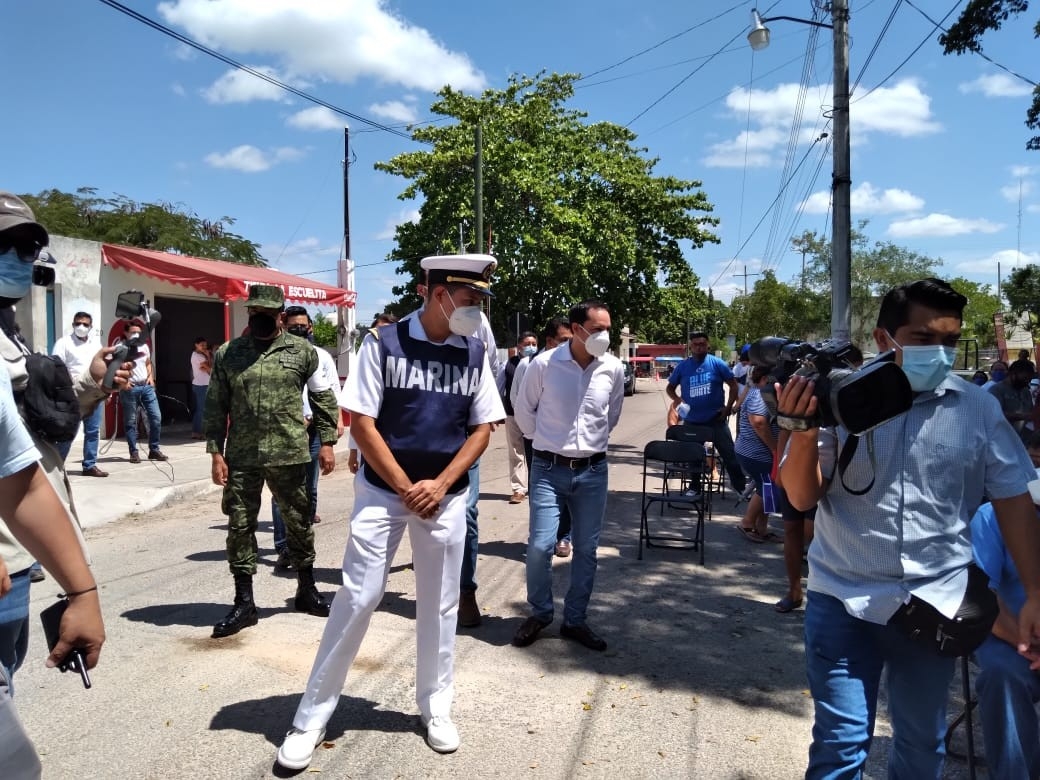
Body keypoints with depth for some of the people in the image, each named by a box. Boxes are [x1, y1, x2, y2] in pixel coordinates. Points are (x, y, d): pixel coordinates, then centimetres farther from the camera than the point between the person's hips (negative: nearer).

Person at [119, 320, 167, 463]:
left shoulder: (144, 346, 13)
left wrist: (151, 377, 9)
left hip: (147, 386, 5)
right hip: (129, 388, -5)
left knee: (156, 417, -1)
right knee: (130, 421, 2)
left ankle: (154, 450, 9)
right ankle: (134, 452, 9)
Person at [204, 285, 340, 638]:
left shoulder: (302, 351, 2)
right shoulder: (227, 354, 4)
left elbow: (324, 398, 5)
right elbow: (216, 408, 5)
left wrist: (327, 442, 0)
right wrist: (216, 453, -1)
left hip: (290, 455, -1)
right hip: (241, 458, 1)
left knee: (299, 522, 11)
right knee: (240, 525, 5)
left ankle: (306, 590, 29)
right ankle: (244, 603, 17)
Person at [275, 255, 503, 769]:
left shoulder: (475, 354, 1)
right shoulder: (384, 343, -9)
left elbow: (482, 429, 4)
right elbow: (360, 422, -9)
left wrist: (439, 486, -8)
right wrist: (405, 488, -11)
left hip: (446, 497, 3)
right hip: (382, 491, -3)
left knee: (439, 605, 11)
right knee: (356, 599, 0)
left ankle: (435, 708, 30)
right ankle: (311, 718, 16)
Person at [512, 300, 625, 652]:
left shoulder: (613, 369, -3)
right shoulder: (544, 364, -11)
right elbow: (523, 410, 4)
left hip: (593, 470, 3)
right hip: (550, 469, -2)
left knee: (586, 549, 9)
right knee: (540, 545, -7)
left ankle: (575, 620, 25)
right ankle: (539, 613, 18)